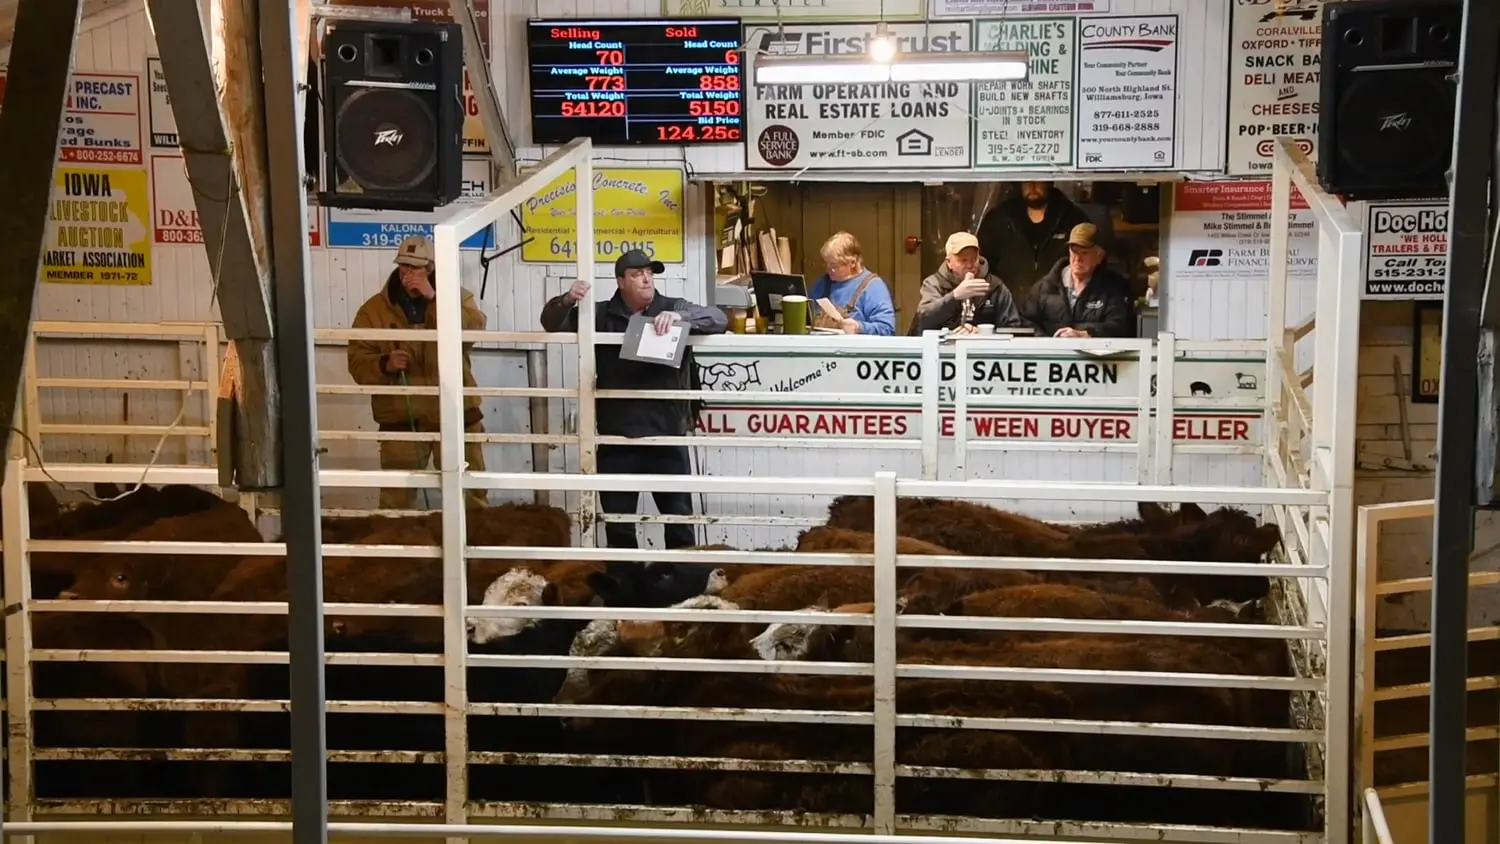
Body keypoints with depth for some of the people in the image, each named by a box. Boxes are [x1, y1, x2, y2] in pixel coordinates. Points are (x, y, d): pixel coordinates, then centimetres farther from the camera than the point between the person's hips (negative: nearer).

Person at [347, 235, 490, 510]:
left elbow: (475, 329, -15)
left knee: (471, 489, 7)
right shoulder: (374, 310, 4)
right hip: (401, 417, 0)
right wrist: (384, 365, -20)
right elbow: (358, 362, 1)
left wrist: (434, 299, -20)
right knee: (396, 497, 5)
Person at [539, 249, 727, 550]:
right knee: (617, 520, 9)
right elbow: (552, 323, 4)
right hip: (616, 438, 1)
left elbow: (719, 319, -11)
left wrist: (680, 317, -29)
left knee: (678, 517, 7)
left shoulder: (674, 308, 2)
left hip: (667, 436, -1)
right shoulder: (601, 315, 6)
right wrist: (567, 300, -18)